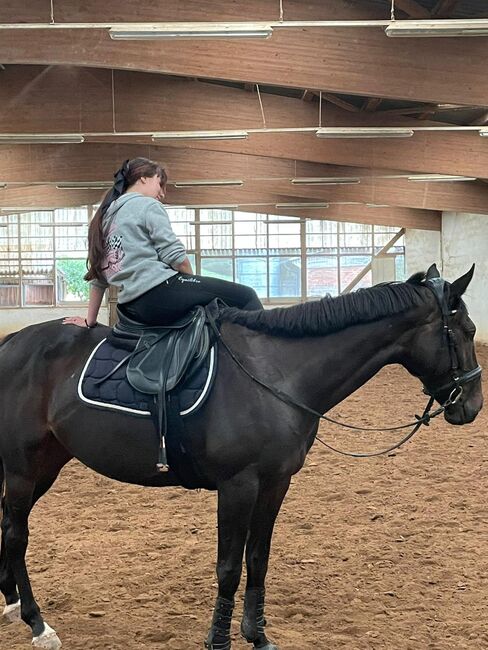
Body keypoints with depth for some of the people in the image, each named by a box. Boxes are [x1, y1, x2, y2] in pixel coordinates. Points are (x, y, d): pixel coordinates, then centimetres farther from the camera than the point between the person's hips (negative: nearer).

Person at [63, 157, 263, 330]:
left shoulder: (104, 217, 22)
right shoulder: (147, 205, 0)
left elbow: (98, 278, 24)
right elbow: (175, 256, -9)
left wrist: (89, 321, 30)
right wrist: (194, 286, 8)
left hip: (132, 309, 9)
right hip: (159, 293, -9)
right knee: (246, 295, -4)